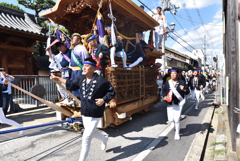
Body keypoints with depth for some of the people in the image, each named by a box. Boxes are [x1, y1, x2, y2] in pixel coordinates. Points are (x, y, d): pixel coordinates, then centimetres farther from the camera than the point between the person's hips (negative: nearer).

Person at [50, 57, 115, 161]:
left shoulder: (101, 81, -17)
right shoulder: (81, 79, 1)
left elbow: (112, 92, -6)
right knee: (91, 132, 24)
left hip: (95, 115, -7)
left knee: (86, 138, -1)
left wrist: (104, 100, -19)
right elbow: (71, 85, 17)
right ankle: (104, 139, 53)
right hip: (84, 113, 7)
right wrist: (57, 78, 15)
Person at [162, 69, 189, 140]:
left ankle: (177, 134, 19)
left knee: (177, 119, -3)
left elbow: (187, 92, -3)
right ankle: (175, 126, 42)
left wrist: (183, 89, -24)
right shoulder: (167, 83, 4)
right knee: (170, 119, 4)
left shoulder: (182, 82, -3)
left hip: (179, 104, -2)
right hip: (170, 104, 3)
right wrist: (164, 96, 1)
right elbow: (164, 90, 18)